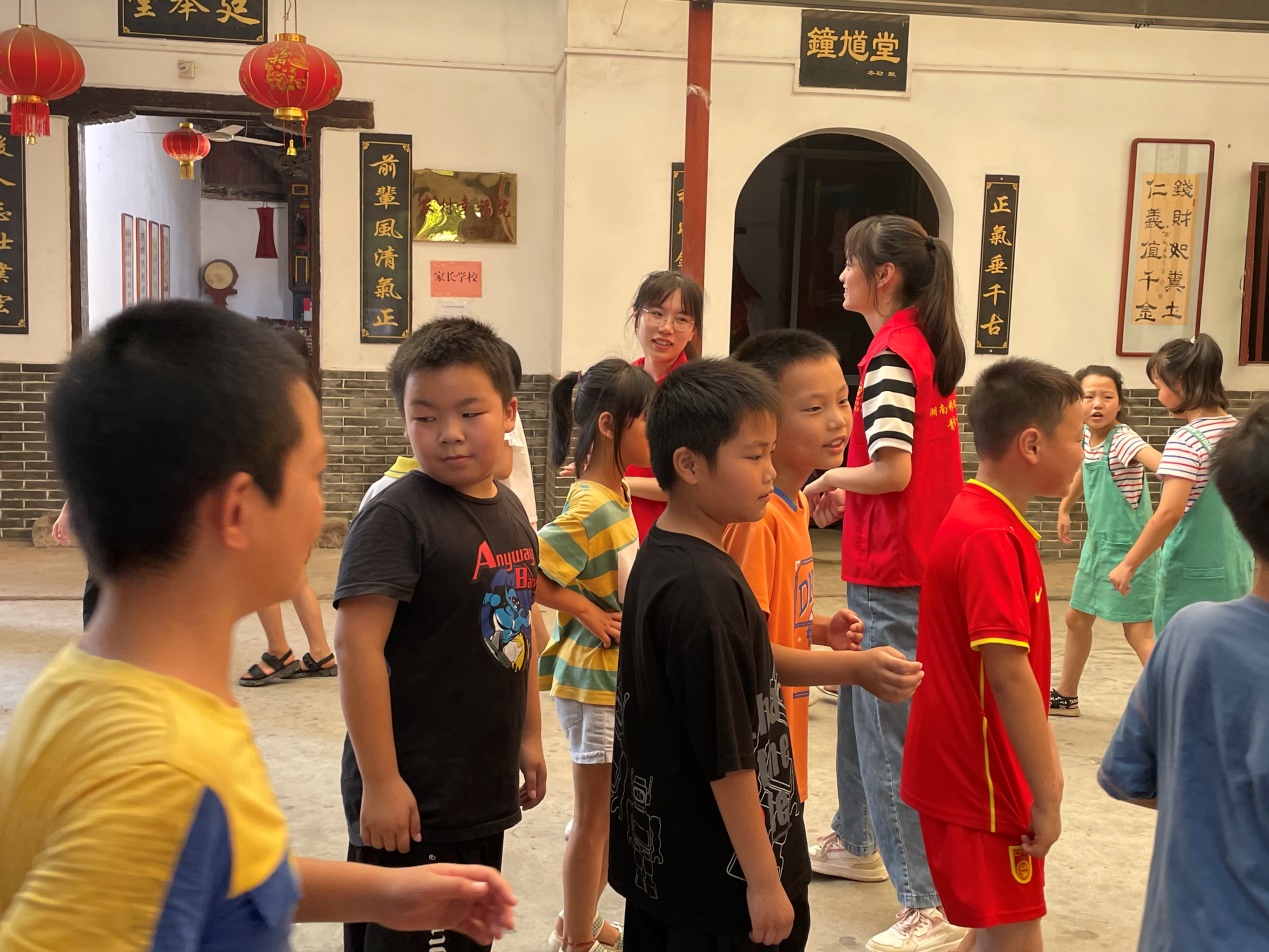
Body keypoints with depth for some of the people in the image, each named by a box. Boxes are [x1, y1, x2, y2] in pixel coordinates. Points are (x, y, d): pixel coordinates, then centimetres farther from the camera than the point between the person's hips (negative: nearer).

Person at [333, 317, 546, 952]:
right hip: (412, 797, -8)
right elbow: (356, 645, -22)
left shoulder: (509, 511, 7)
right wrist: (379, 781, -21)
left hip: (485, 792, 8)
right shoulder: (397, 515, -17)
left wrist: (528, 736, 19)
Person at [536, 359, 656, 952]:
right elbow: (524, 574, -27)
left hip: (621, 678, 9)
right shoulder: (590, 510, -22)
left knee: (609, 814, 21)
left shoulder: (615, 495, 5)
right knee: (594, 819, 5)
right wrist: (587, 612, -19)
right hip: (595, 681, -9)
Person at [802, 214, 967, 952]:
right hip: (927, 555, 10)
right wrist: (851, 495, 11)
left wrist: (831, 479, -7)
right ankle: (857, 843, 42)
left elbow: (891, 472, -24)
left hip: (889, 571, -10)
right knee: (861, 702, 24)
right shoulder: (930, 347, 11)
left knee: (891, 731, -5)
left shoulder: (888, 357, -17)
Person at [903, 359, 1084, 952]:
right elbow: (1008, 675, -25)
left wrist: (1042, 778, 19)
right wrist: (1046, 795, -19)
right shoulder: (993, 538, -21)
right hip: (981, 777, -10)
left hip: (965, 767, 10)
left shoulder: (981, 522, 10)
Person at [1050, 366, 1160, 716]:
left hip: (1126, 546, -9)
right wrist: (1065, 508, 32)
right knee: (1077, 619, 21)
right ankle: (1066, 697, 39)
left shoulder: (1123, 440, -22)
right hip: (1097, 543, 9)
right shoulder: (1086, 436, 1)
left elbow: (1162, 464, -42)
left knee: (1140, 633, -10)